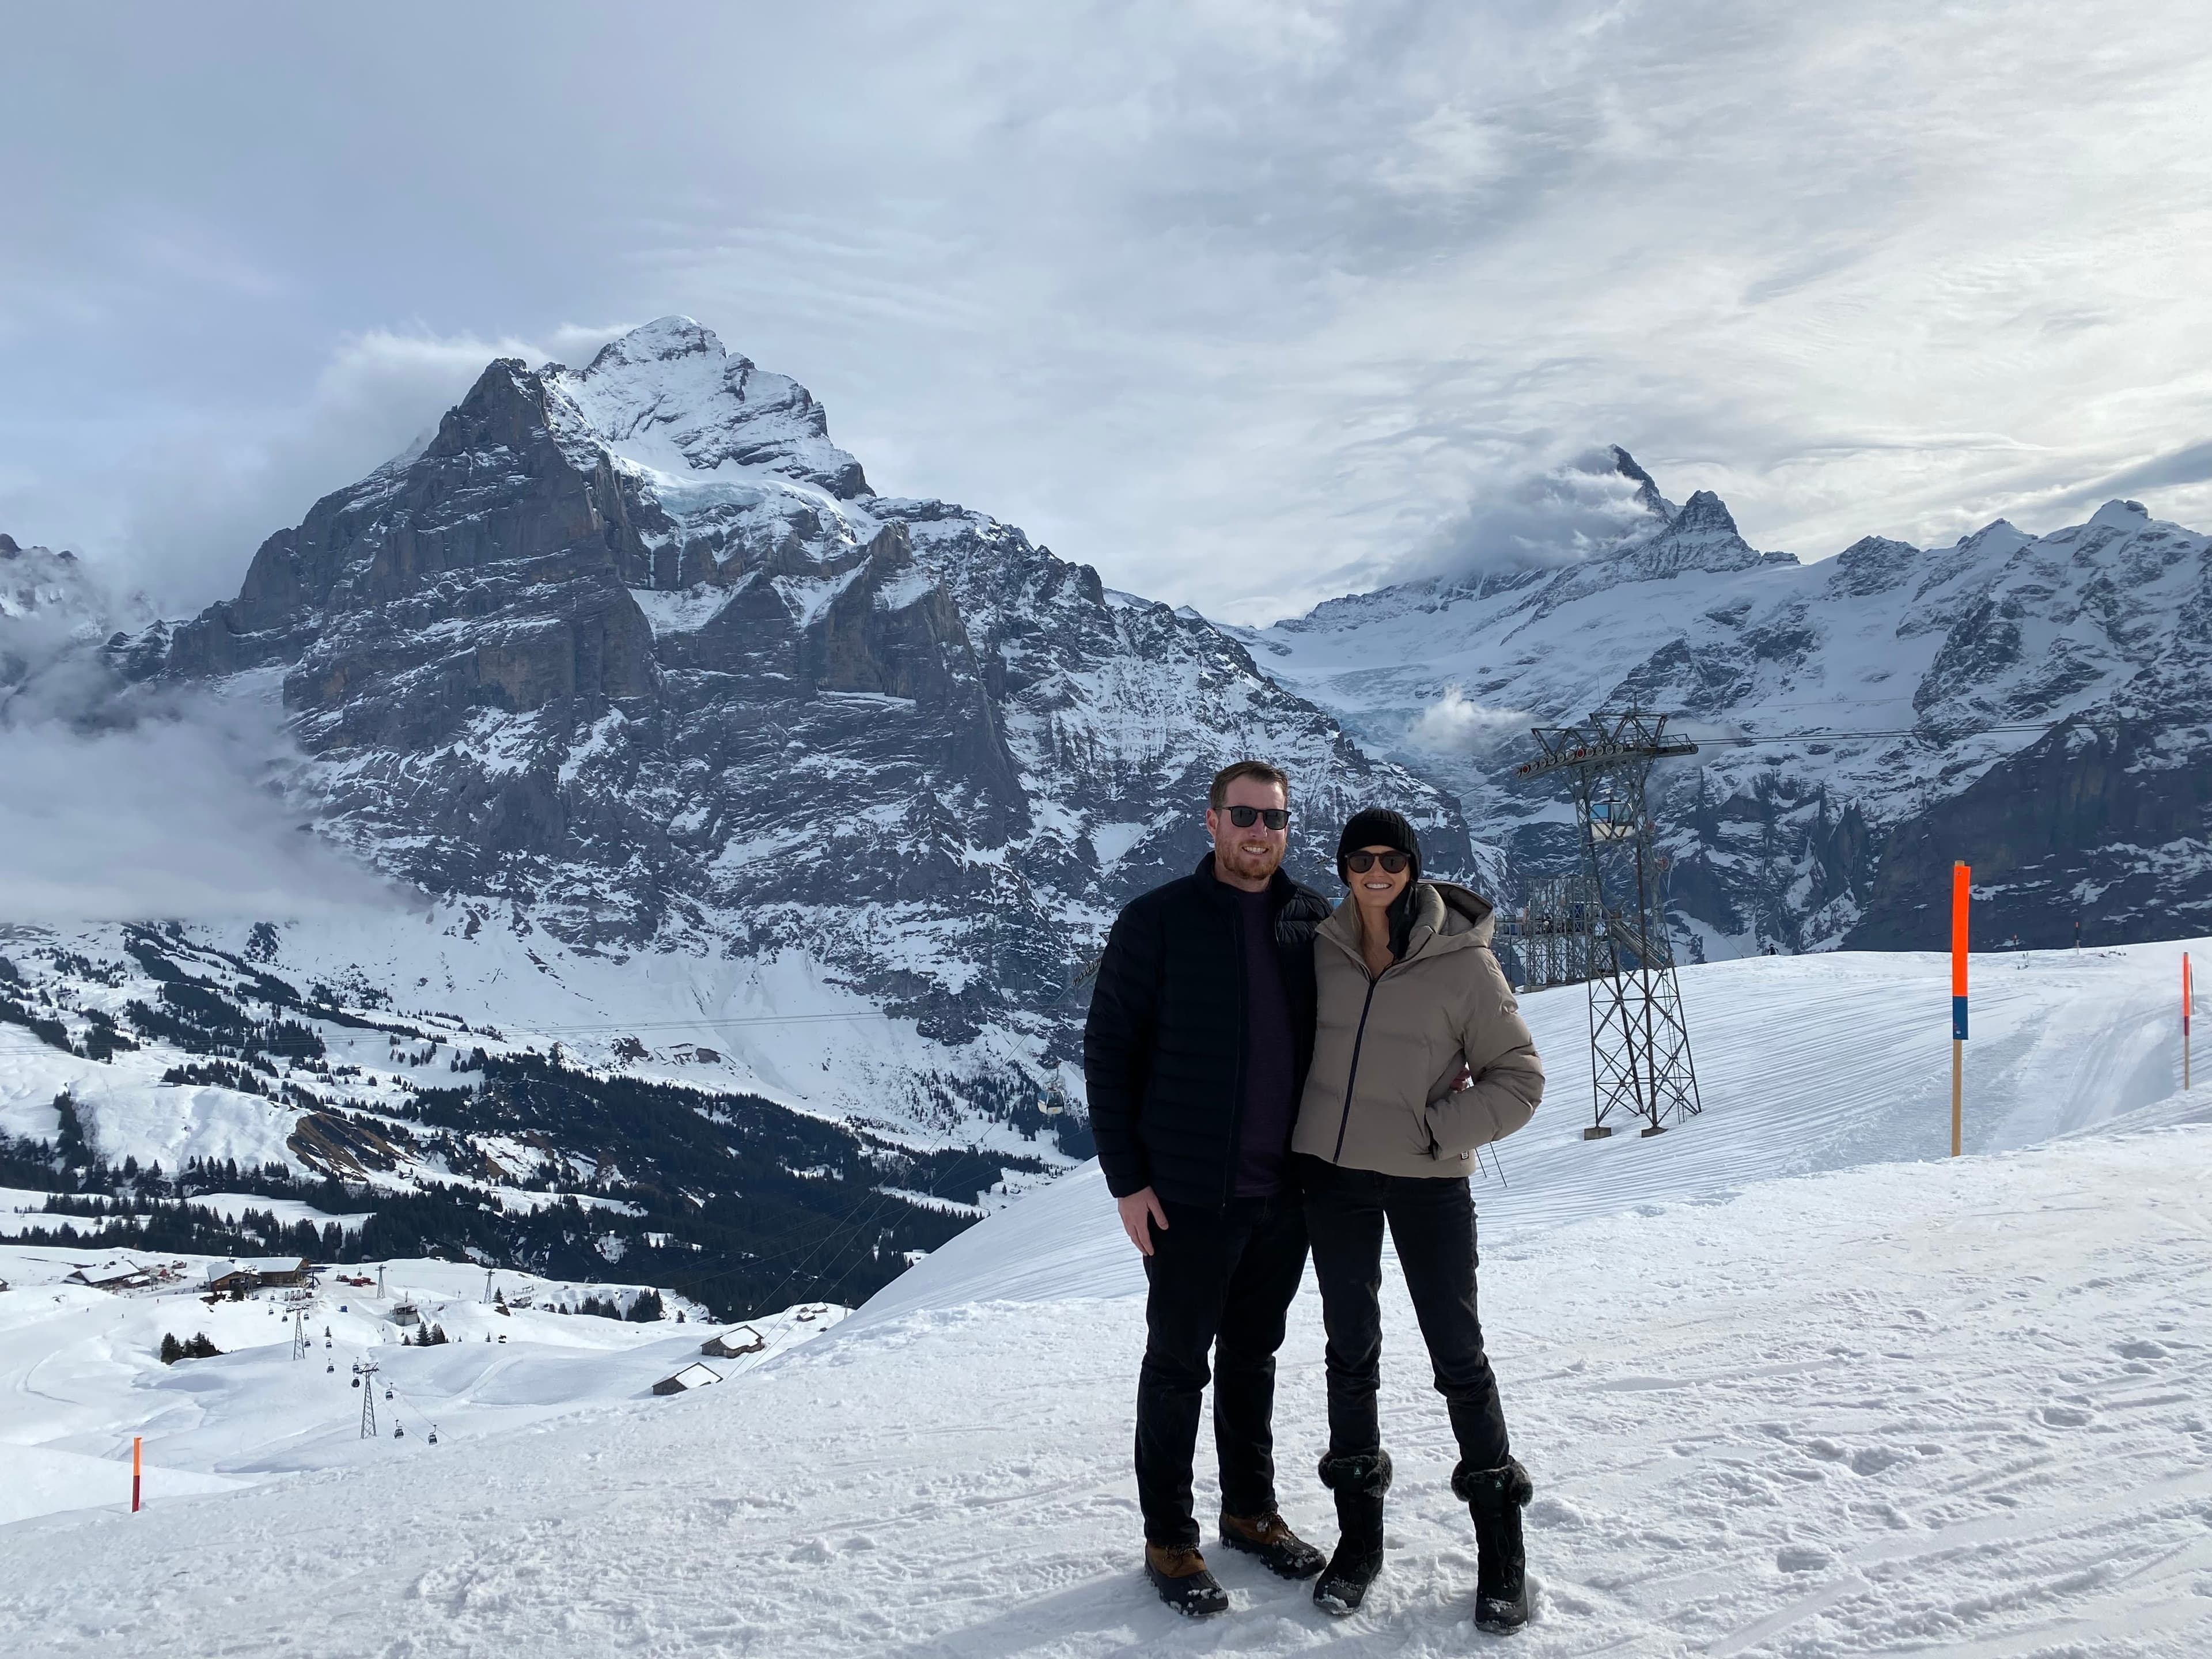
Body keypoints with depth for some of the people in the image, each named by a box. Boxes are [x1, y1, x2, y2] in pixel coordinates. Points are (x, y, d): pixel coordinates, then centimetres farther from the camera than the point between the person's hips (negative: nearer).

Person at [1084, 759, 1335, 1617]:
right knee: (1178, 1364, 7)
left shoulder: (1313, 921, 4)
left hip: (1286, 1192, 4)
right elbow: (1107, 1049, -7)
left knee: (1253, 1356, 18)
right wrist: (1126, 1179, -10)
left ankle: (1251, 1510, 34)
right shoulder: (1157, 921, -8)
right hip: (1189, 1194, -4)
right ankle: (1169, 1538, 20)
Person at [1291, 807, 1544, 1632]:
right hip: (1332, 1173, 3)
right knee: (1351, 1350, 11)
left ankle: (1499, 1542, 18)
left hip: (1428, 1180, -3)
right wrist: (1292, 1140, 6)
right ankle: (1359, 1532, 23)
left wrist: (1439, 1128, -15)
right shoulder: (1322, 950, -1)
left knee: (1458, 1354, 3)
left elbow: (1519, 1076, -5)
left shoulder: (1462, 960, -10)